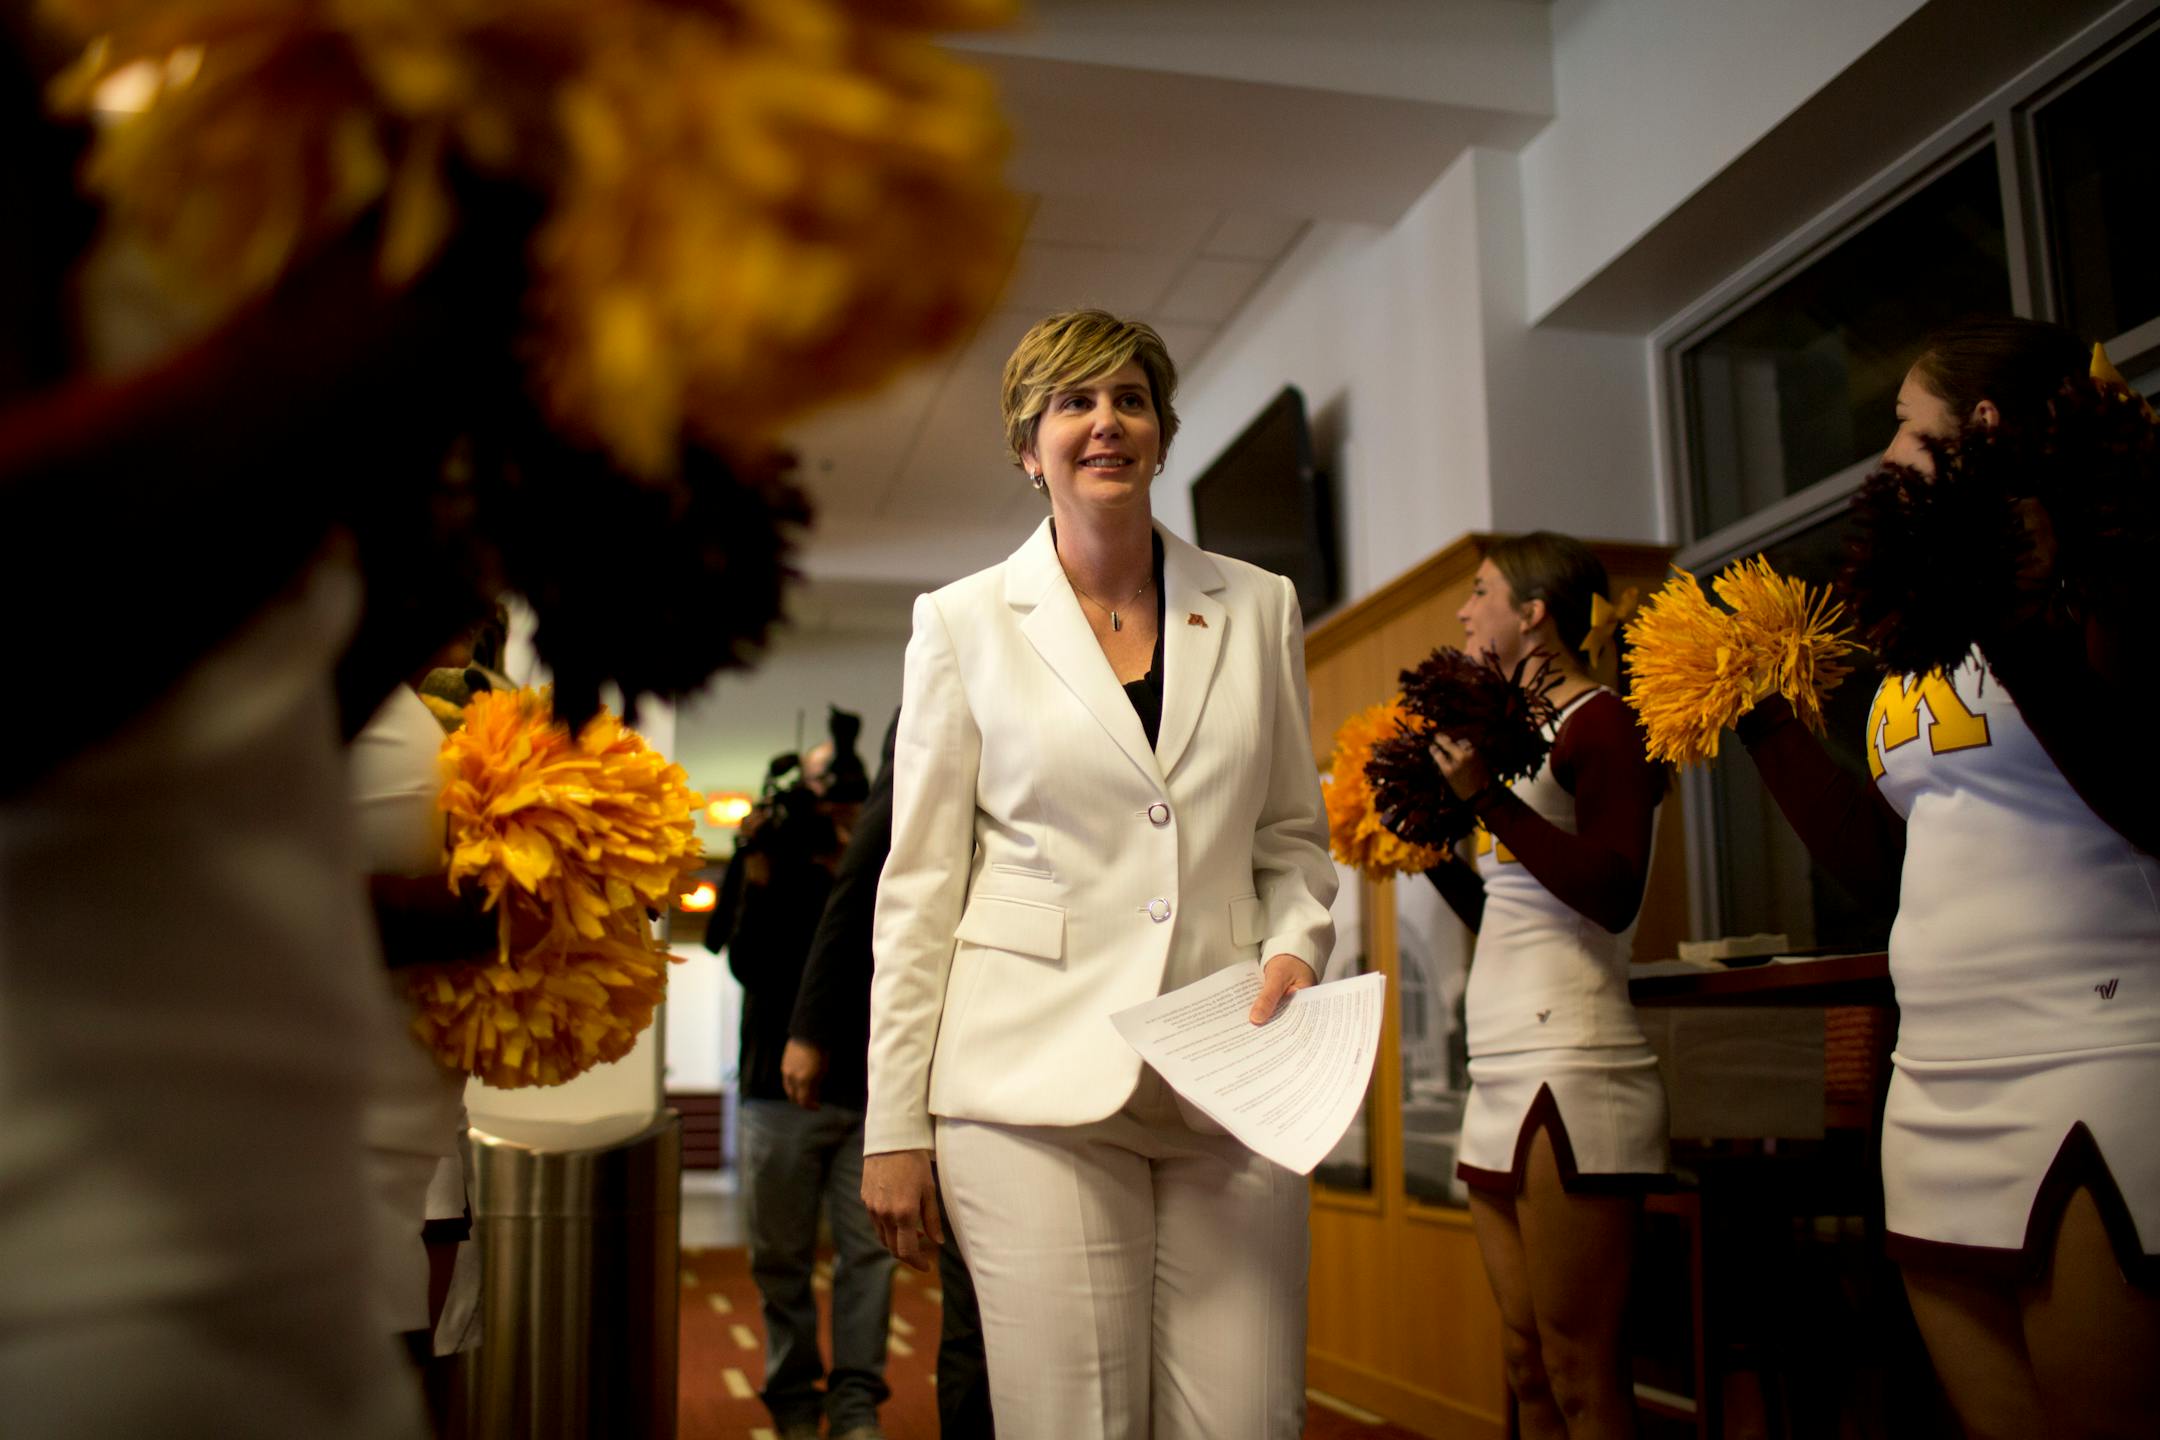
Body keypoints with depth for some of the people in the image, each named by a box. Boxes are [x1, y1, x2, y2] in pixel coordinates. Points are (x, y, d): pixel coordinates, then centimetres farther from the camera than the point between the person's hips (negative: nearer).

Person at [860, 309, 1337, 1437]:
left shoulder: (1259, 607, 11)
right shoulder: (965, 622, 5)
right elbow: (919, 884, 4)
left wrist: (1295, 947, -3)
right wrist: (894, 1126, 1)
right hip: (1036, 1087, -2)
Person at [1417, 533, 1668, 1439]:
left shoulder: (1599, 723, -6)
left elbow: (1613, 895, -18)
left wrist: (1488, 800, -22)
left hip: (1568, 1073, -9)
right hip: (1502, 1079, 9)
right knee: (1527, 1365, 12)